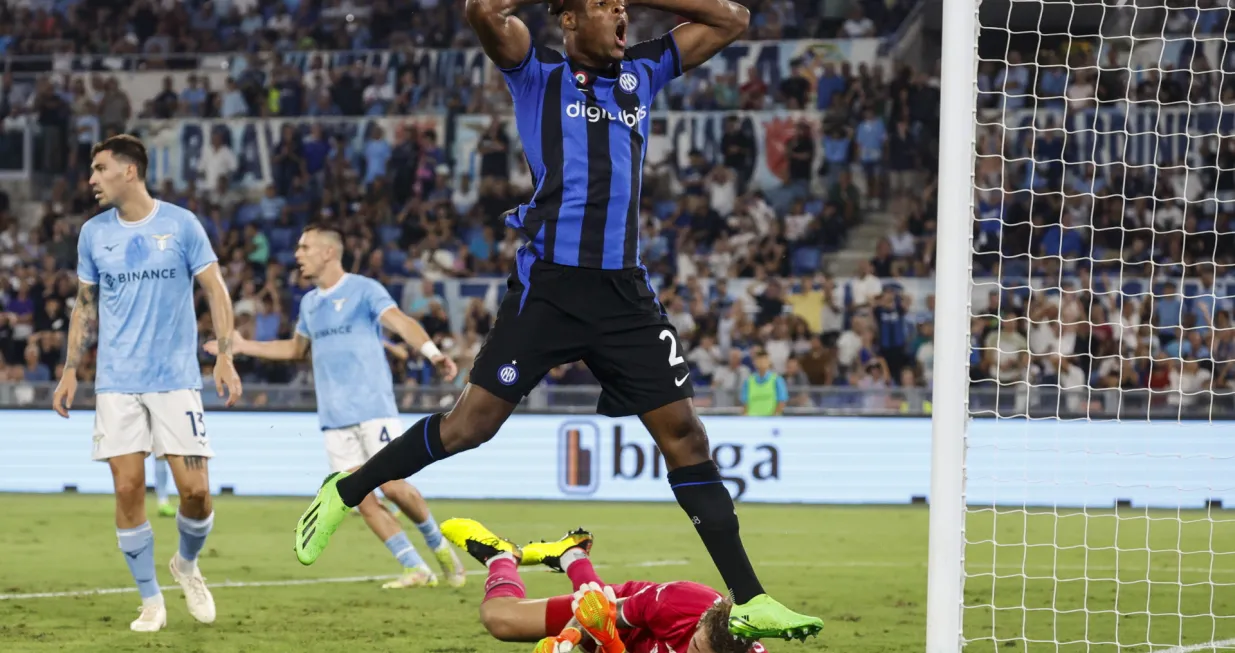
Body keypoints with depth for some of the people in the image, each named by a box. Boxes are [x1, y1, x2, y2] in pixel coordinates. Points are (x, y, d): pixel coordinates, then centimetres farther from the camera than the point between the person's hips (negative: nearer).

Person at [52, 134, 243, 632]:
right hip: (117, 382, 2)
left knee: (195, 489, -8)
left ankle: (187, 564, 22)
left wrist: (225, 357, -9)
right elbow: (85, 305, 15)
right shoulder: (93, 233, 7)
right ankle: (150, 599, 7)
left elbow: (216, 291, 1)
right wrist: (70, 372, 8)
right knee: (128, 488, -5)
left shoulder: (181, 224, -2)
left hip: (176, 379, -2)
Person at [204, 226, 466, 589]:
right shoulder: (309, 303, 16)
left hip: (373, 406, -6)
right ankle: (416, 570, -1)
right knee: (361, 497, -5)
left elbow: (402, 323, -18)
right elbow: (296, 348, 33)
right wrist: (244, 347, 28)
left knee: (392, 485, -14)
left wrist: (432, 352, -36)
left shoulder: (364, 290, -4)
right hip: (335, 418, 6)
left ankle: (439, 546, 10)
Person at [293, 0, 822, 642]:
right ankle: (343, 493, 16)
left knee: (683, 434, 2)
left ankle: (748, 600, 4)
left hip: (626, 293, 4)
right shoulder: (537, 73, 2)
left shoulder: (641, 72, 15)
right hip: (549, 285, -4)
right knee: (471, 423, -5)